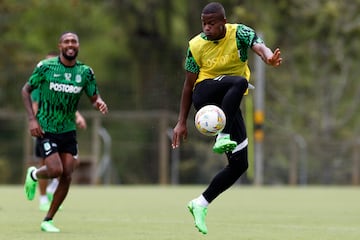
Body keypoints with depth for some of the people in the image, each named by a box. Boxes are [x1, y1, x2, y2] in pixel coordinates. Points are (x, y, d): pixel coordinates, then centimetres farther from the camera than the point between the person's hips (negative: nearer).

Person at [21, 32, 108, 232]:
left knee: (67, 176, -5)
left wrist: (100, 103, -18)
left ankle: (48, 220, 10)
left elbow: (94, 97, 8)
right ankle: (33, 175, 20)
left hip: (68, 129, 4)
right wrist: (32, 119, -11)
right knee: (55, 170, -18)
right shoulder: (46, 67, -9)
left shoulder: (85, 72, -1)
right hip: (45, 128, -3)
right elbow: (26, 90, 0)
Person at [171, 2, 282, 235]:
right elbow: (189, 85, 4)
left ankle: (201, 204, 7)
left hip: (229, 104, 3)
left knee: (239, 165, -4)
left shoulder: (239, 33, -8)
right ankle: (223, 137, -42)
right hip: (204, 95, -3)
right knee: (239, 82, -36)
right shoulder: (197, 45, -5)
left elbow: (259, 46, -31)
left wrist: (269, 57, -56)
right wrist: (182, 122, 3)